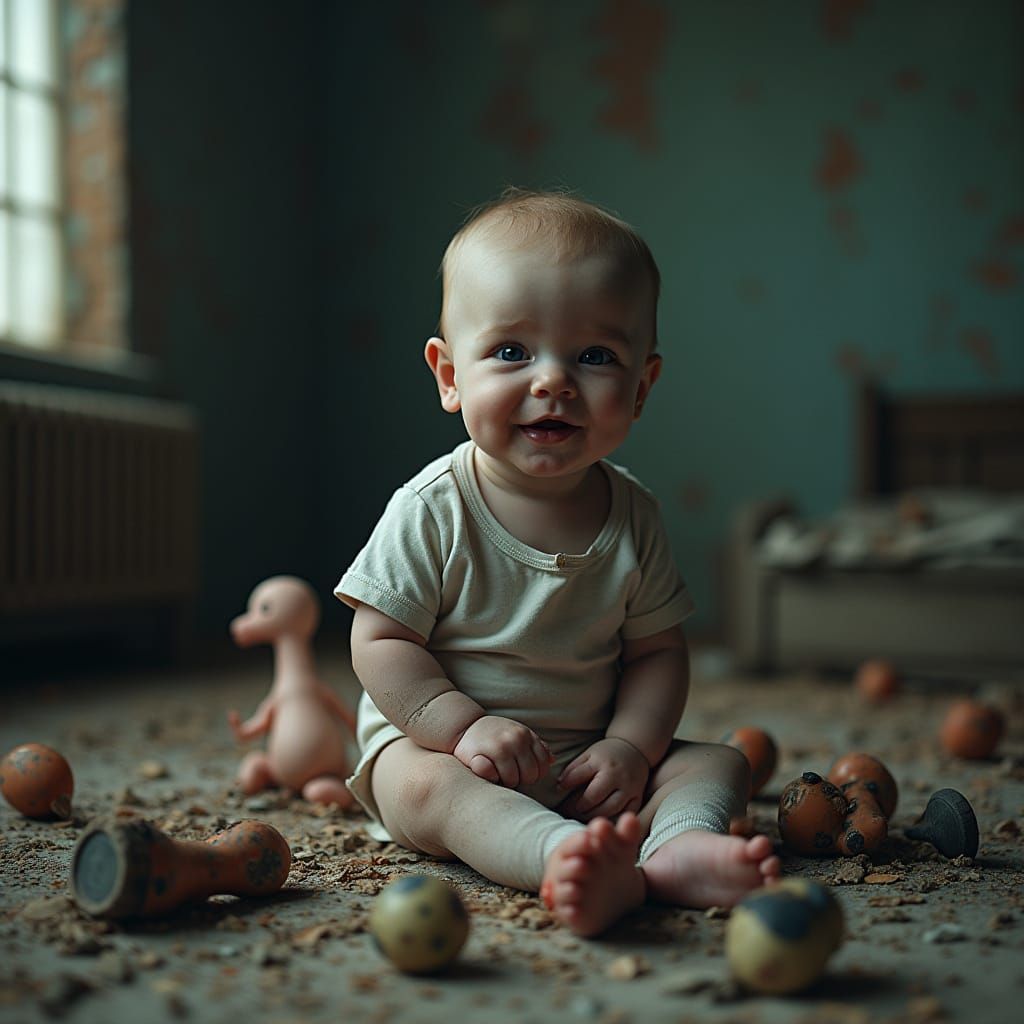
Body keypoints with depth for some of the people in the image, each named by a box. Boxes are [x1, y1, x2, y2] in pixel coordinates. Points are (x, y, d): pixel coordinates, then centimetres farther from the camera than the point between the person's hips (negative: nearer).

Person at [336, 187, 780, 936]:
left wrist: (630, 746, -14)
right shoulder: (431, 510, -13)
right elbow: (381, 645, -12)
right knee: (424, 783, -33)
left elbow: (657, 651, 2)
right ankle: (571, 858, -55)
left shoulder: (633, 518, -2)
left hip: (587, 766, 4)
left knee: (719, 763, -9)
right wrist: (464, 724, -25)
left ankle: (679, 847, -39)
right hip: (439, 742, -3)